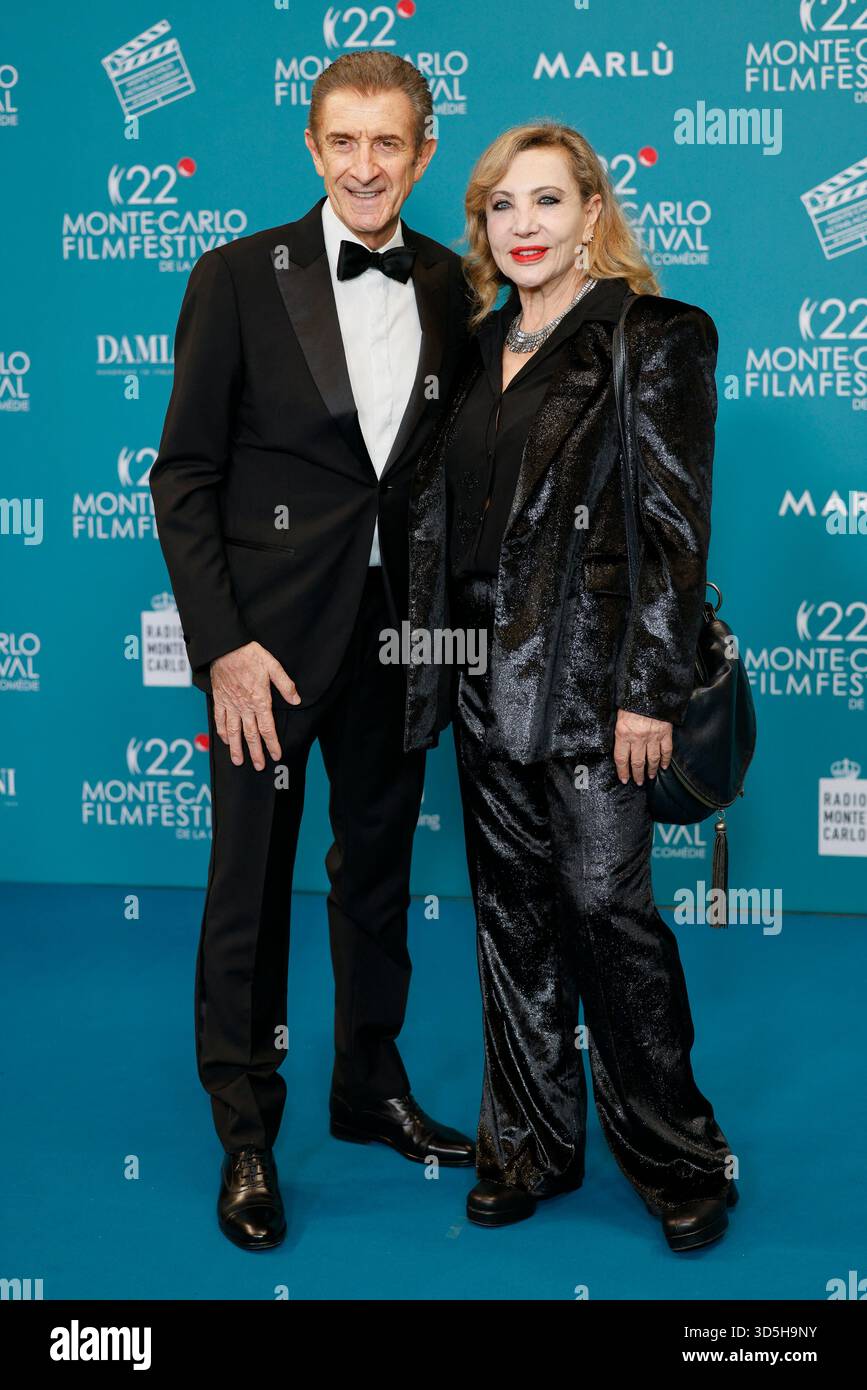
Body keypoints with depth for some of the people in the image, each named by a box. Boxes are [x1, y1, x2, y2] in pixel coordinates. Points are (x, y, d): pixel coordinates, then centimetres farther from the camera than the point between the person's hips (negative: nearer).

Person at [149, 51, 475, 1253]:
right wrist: (223, 644, -13)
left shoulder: (449, 288, 4)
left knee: (380, 867, 17)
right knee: (251, 882, 6)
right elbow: (184, 474, -7)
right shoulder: (238, 277, -6)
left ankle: (372, 1088, 36)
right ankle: (246, 1132, 23)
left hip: (395, 629, 4)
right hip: (271, 634, -3)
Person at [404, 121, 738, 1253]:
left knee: (606, 907, -3)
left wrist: (650, 694, -16)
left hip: (591, 679, -6)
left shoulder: (654, 340, -5)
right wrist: (434, 664, 12)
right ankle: (532, 1140, 26)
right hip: (487, 680, 7)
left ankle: (678, 1157, 16)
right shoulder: (481, 347, 14)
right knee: (513, 911, 12)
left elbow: (675, 527, -11)